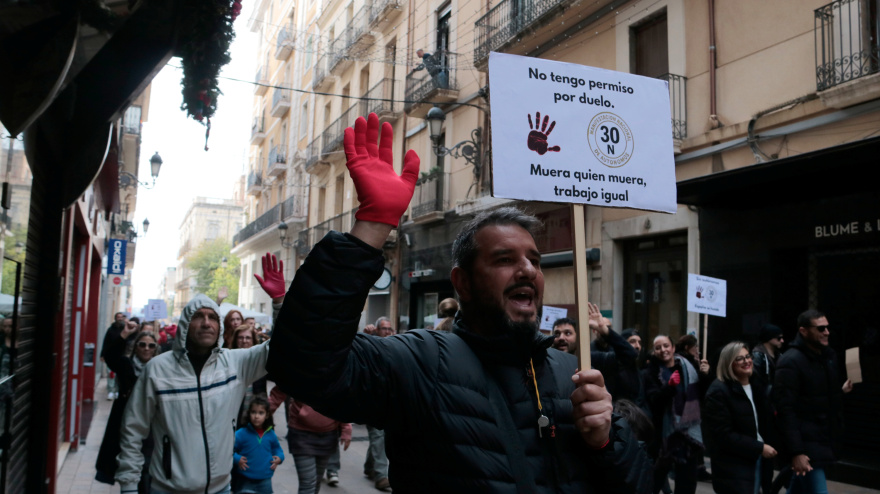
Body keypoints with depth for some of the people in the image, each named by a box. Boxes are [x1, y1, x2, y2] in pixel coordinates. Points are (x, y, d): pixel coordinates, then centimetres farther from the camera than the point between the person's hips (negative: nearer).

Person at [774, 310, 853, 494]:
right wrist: (796, 452, -23)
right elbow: (786, 410, -20)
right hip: (805, 444, -8)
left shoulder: (828, 356, 9)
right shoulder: (791, 362, -16)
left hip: (824, 439, 8)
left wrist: (841, 390, 5)